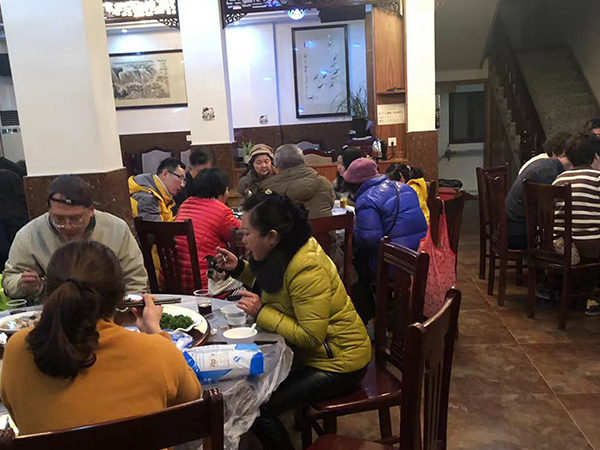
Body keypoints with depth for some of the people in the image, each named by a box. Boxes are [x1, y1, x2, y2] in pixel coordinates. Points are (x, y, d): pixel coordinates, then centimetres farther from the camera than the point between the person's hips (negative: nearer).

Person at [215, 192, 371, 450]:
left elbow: (310, 336, -28)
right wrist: (239, 268, 4)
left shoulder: (308, 270, -29)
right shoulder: (281, 253, -1)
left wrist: (261, 313, -25)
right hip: (307, 351, 9)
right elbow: (270, 284, 19)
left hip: (337, 362, -9)